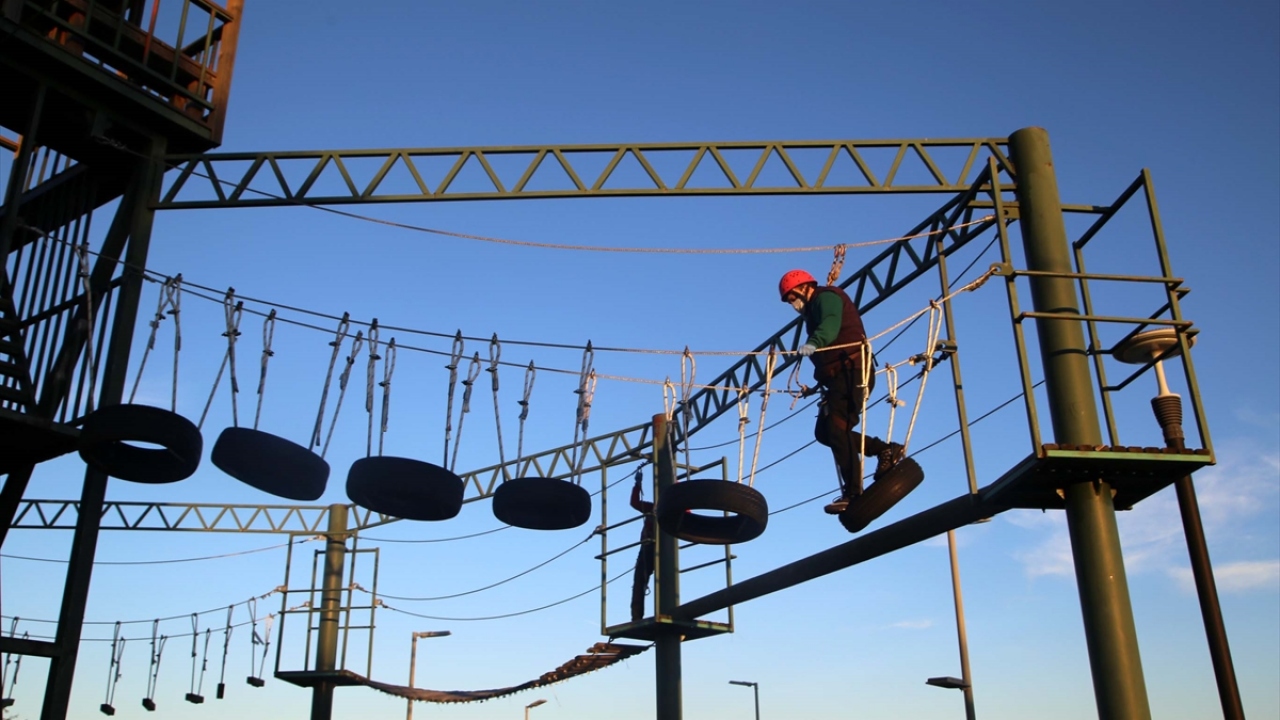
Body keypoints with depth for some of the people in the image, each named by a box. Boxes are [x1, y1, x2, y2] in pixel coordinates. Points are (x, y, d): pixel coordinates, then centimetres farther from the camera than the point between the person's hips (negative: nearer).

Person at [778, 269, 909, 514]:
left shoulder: (826, 296, -2)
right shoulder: (814, 310, 28)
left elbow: (830, 325, -25)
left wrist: (813, 343, -43)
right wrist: (821, 380, 20)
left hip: (851, 371, -10)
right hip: (839, 376, 10)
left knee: (837, 429, -17)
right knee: (824, 432, 5)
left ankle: (853, 493, -18)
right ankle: (885, 449, 8)